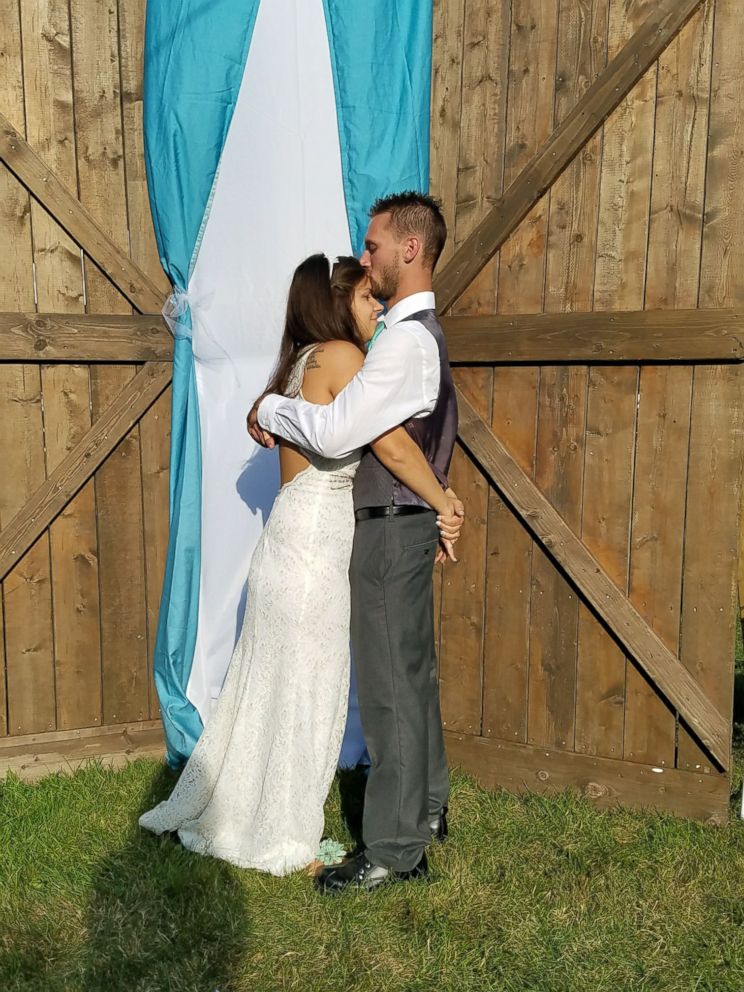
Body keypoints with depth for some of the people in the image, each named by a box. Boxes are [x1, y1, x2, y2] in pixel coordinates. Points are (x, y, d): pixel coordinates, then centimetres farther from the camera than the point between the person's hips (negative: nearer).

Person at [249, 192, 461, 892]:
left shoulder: (407, 340, -20)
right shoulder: (422, 333, 14)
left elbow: (335, 433, -27)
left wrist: (270, 409, -10)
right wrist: (289, 414, 8)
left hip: (391, 526, -10)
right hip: (405, 520, 10)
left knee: (389, 687, -1)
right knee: (412, 675, 20)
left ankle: (393, 849, 12)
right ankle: (427, 807, 36)